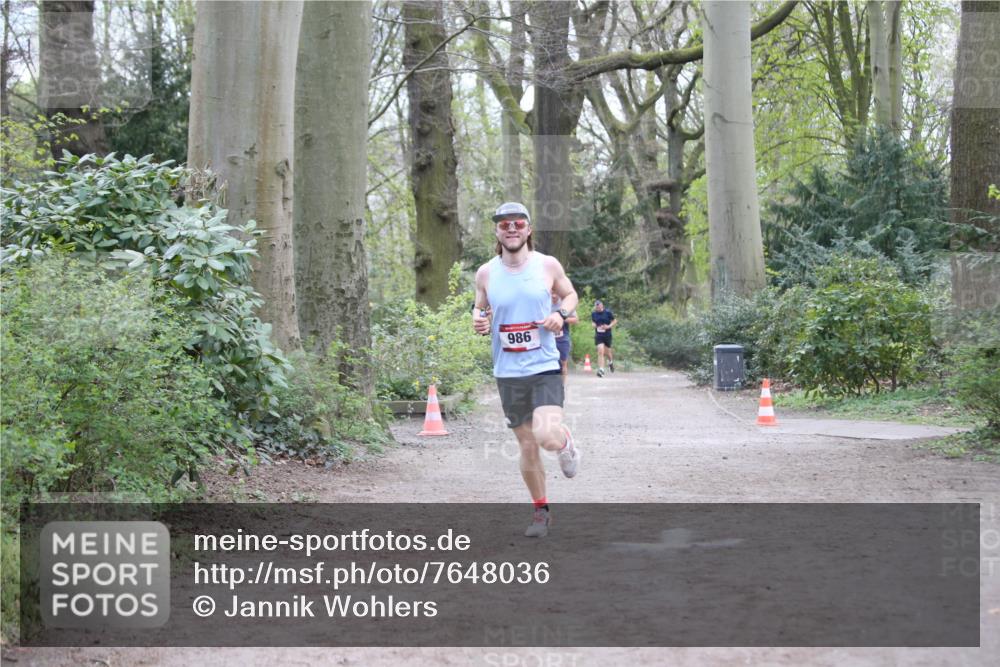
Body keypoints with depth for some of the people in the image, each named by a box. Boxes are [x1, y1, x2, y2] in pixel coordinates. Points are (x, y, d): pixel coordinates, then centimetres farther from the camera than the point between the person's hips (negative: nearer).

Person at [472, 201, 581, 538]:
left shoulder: (548, 265, -3)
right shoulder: (486, 273, 1)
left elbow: (570, 294, 13)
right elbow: (480, 310, 15)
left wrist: (562, 314, -9)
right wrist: (479, 322, -9)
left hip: (545, 367, -2)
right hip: (508, 374, 2)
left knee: (547, 437, -23)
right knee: (527, 446, 10)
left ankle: (565, 442, 15)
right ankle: (541, 510, 28)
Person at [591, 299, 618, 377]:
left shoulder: (608, 312, -7)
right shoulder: (593, 314, 2)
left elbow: (615, 321, 2)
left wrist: (609, 326, -15)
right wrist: (594, 325, -6)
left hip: (607, 335, -1)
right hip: (598, 335, 1)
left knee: (607, 352, 13)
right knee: (600, 352, -14)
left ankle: (611, 361, 48)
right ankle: (601, 370, -16)